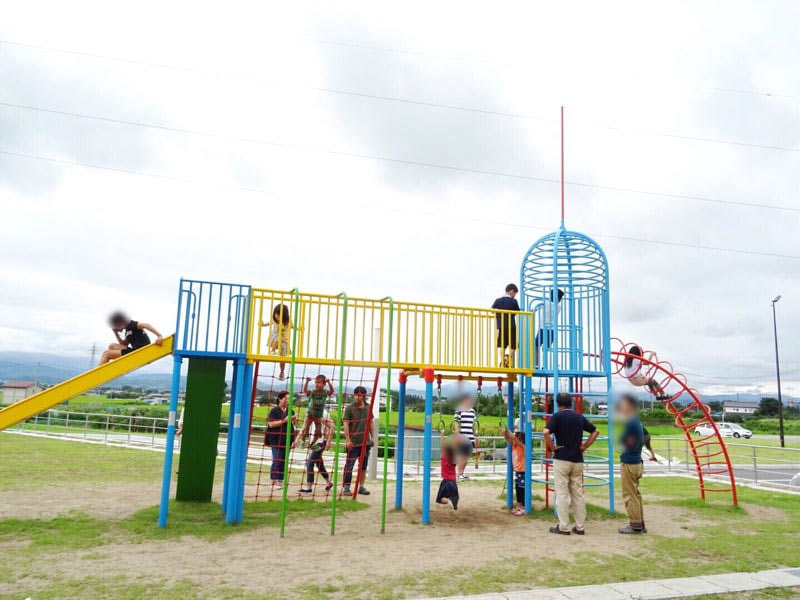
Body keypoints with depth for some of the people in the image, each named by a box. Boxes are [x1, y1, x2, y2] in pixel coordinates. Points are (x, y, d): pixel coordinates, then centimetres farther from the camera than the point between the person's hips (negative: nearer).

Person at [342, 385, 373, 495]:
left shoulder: (368, 408, 8)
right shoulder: (349, 408, -7)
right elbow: (346, 424, -11)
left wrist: (372, 437, 15)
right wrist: (348, 440, -16)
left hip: (365, 442, 5)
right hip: (353, 442, -5)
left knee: (363, 465, 12)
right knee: (349, 465, -1)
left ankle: (361, 486, 22)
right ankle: (346, 487, 7)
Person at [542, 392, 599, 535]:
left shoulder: (557, 416, -8)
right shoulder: (580, 417, 9)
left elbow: (546, 432, -22)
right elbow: (595, 432, 16)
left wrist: (552, 447, -9)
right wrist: (585, 446, 13)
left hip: (561, 459, -5)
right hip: (578, 460, 5)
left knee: (562, 494, 1)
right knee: (578, 494, 12)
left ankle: (563, 527, 5)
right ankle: (580, 527, 16)